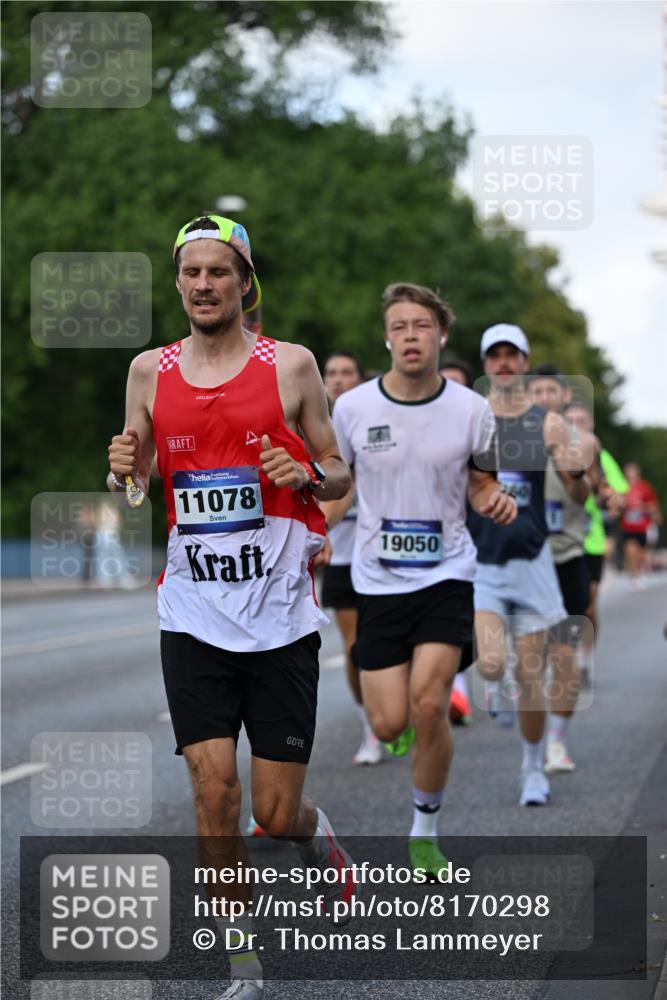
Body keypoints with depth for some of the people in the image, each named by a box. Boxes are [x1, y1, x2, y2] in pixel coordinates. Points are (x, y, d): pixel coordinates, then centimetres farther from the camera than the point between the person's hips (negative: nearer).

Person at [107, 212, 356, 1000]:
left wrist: (306, 474, -13)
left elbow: (339, 476, 8)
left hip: (280, 615, -1)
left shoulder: (290, 365, 0)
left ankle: (317, 837, 39)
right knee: (213, 793, -8)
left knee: (277, 815, 1)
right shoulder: (150, 371, 7)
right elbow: (129, 490, 15)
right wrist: (122, 471, -8)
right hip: (193, 616, 2)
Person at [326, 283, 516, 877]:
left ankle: (425, 832, 6)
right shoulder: (353, 408, -4)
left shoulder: (470, 410, -5)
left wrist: (496, 501, -13)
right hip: (378, 579, 1)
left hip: (447, 573, -1)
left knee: (429, 707, -16)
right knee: (389, 724, -5)